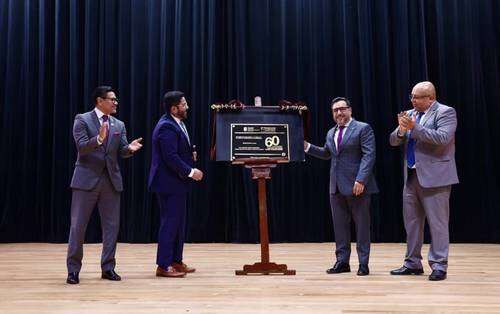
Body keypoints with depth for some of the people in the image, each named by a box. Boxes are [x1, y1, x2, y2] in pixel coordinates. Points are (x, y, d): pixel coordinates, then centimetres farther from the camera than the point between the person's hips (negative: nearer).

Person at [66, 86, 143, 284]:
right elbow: (81, 147, -14)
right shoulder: (82, 120, -2)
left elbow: (122, 152, 4)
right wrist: (99, 139, -32)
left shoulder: (119, 125, 12)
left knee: (111, 225, 7)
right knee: (78, 225, 1)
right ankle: (73, 269, 12)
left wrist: (130, 148, -18)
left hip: (111, 180, 5)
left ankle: (108, 267, 18)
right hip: (87, 179, -4)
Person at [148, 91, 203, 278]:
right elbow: (171, 157, -25)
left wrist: (190, 154, 7)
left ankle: (176, 261, 25)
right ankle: (163, 266, 4)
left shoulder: (175, 124, 13)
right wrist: (191, 171, -20)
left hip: (176, 182, 11)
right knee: (170, 223, -4)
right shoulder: (167, 127, -19)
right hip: (169, 183, -11)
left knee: (178, 222, 15)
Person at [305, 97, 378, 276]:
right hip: (336, 187, 7)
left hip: (358, 185, -6)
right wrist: (307, 147, 15)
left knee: (362, 225, 3)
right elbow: (326, 154, 29)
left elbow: (369, 155, -13)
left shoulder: (363, 128, -4)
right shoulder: (331, 133, 17)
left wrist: (361, 180, -21)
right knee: (339, 225, 9)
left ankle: (363, 263, 11)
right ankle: (342, 262, 17)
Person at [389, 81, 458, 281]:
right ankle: (413, 263, 24)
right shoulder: (410, 114, 12)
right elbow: (394, 141, 9)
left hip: (434, 178, -7)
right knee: (411, 222, 13)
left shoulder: (445, 112, -6)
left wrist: (414, 127, -22)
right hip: (411, 176, 7)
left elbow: (442, 138, -21)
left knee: (437, 223, -1)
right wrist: (401, 130, -13)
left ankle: (438, 265, 8)